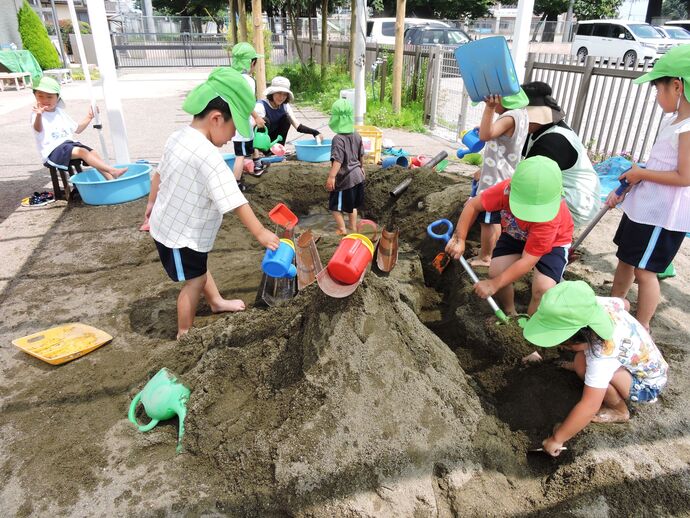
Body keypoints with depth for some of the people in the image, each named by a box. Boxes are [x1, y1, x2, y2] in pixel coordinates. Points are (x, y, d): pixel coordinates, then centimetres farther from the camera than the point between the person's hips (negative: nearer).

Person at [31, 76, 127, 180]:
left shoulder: (60, 112, 19)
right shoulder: (38, 114, -4)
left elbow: (77, 129, 28)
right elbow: (38, 129, -26)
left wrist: (89, 117, 18)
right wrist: (38, 115, -47)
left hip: (69, 143, 7)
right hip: (53, 150, -7)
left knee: (93, 153, -12)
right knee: (82, 151, -28)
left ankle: (111, 179, -21)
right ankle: (112, 171, -40)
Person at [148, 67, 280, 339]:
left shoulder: (178, 137, -3)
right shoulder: (209, 156, -31)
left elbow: (159, 174, 10)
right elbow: (235, 202, -30)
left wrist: (152, 204, 24)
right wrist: (260, 232, -22)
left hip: (167, 223, 9)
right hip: (181, 235, -9)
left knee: (200, 268, 27)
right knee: (194, 282, 9)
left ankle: (216, 301, 49)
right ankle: (184, 333, 26)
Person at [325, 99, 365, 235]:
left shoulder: (338, 139, -20)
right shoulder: (357, 136, 3)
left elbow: (338, 160, -28)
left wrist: (331, 177, -33)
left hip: (344, 178, -8)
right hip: (357, 175, 8)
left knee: (335, 205, 7)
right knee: (352, 204, 22)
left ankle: (342, 229, 11)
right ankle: (353, 227, 32)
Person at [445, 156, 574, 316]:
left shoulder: (549, 218, -41)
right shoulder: (506, 189, -33)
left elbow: (528, 261, -35)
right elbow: (473, 205, -16)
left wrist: (494, 284, -32)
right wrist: (459, 239, -22)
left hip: (553, 241, -3)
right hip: (515, 234, 4)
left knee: (544, 288, -26)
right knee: (496, 271, -20)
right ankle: (510, 315, 8)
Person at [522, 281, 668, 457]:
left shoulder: (602, 355, -42)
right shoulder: (595, 303, -21)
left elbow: (590, 406, -42)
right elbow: (623, 303, 4)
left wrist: (556, 439, -32)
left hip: (649, 384, -7)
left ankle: (619, 410, -3)